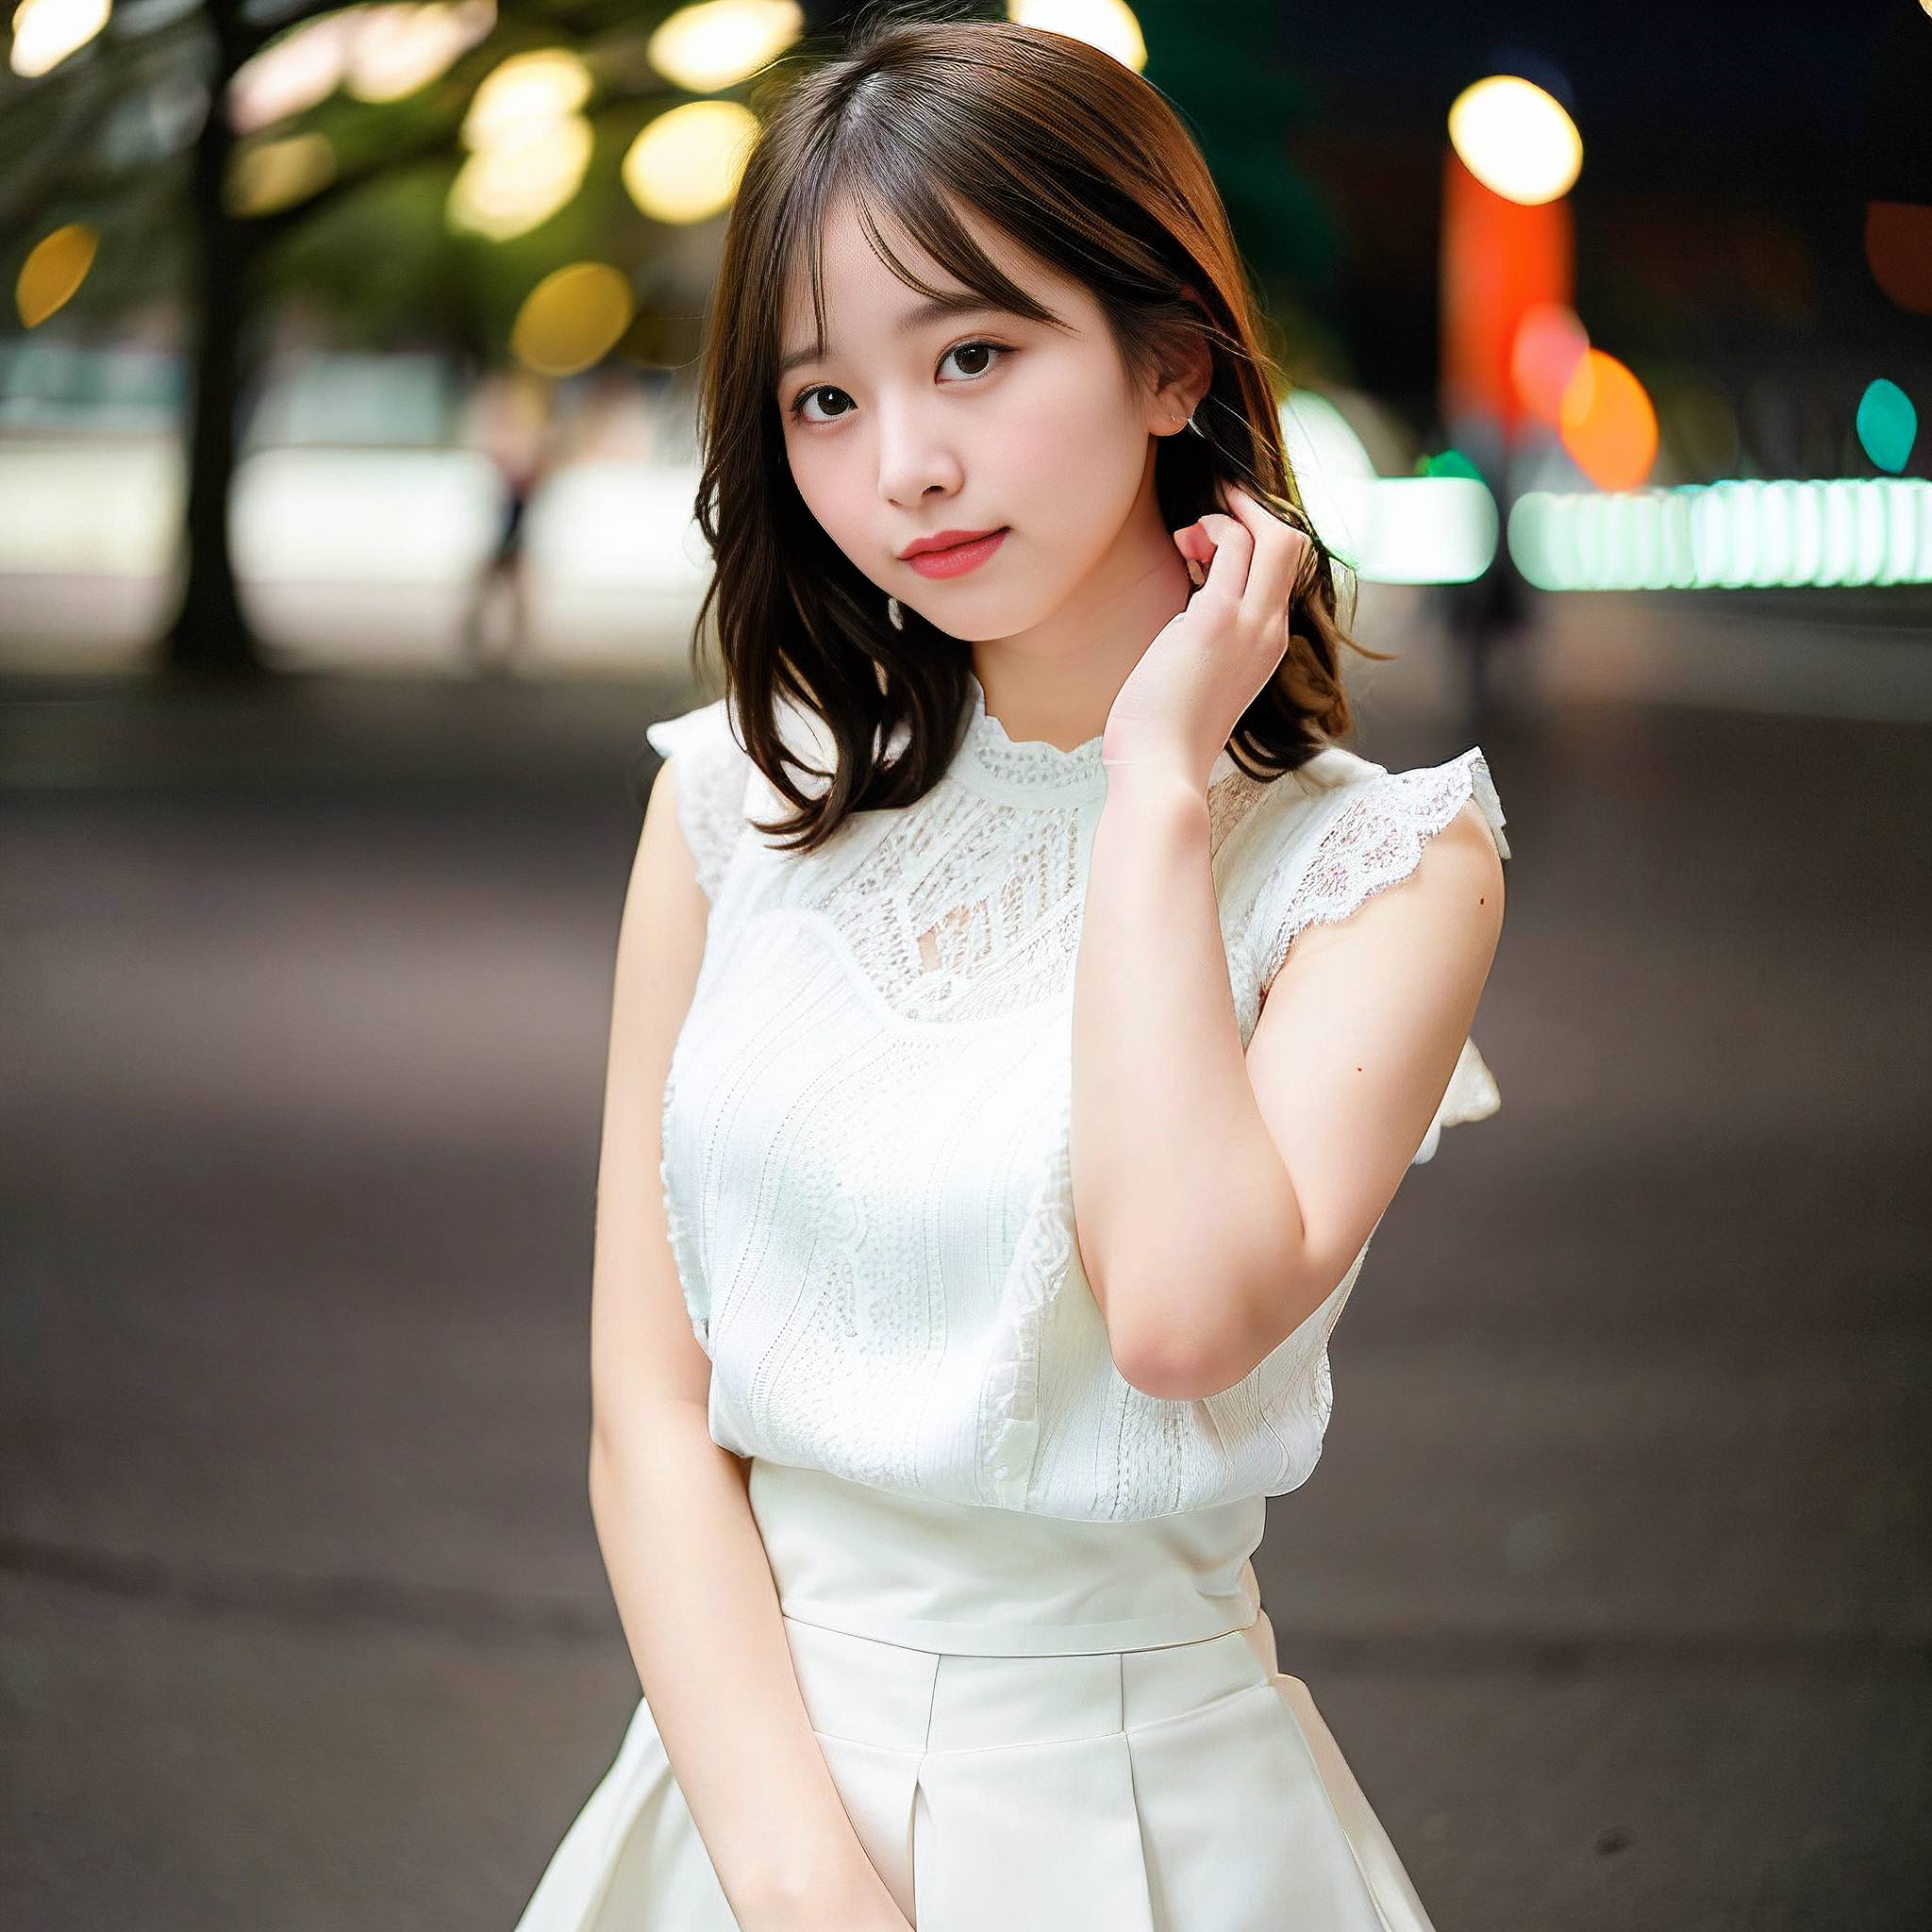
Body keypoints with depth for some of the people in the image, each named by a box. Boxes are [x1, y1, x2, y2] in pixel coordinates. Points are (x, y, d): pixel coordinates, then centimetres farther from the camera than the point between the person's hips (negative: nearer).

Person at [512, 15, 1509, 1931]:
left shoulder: (1378, 867, -9)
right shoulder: (737, 802, -1)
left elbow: (1184, 1312, -27)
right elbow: (648, 1406, -4)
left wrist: (1159, 773, -18)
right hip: (741, 1767, 2)